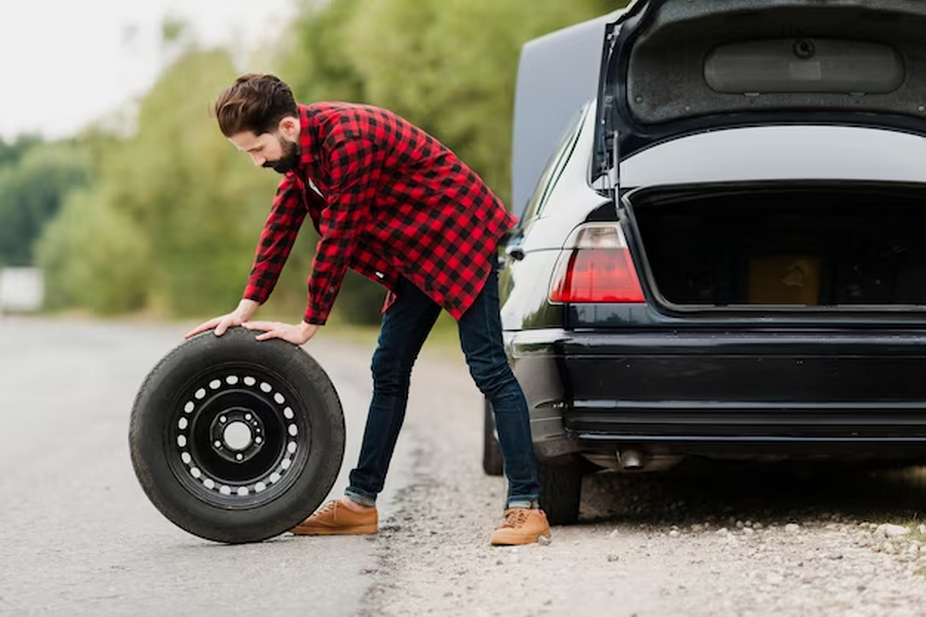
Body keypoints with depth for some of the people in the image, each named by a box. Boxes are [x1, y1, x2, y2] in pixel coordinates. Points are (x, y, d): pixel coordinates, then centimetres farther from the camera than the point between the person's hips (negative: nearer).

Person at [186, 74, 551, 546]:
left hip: (461, 236, -10)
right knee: (388, 371, 10)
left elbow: (337, 238, -26)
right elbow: (282, 224, 6)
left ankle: (526, 507, -13)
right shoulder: (302, 144, 0)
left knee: (488, 368, -12)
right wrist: (245, 310, 2)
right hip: (416, 250, 10)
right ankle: (361, 502, 15)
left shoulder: (348, 139, -30)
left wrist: (308, 326, -19)